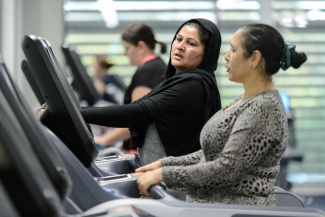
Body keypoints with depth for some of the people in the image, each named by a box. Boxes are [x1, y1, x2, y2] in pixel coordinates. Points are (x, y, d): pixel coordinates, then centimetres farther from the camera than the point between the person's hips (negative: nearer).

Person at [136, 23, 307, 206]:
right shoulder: (249, 101, 12)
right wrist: (164, 164, 8)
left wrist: (164, 175, -17)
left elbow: (228, 168, -21)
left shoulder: (264, 108, -16)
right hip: (212, 206, 8)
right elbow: (212, 154, 17)